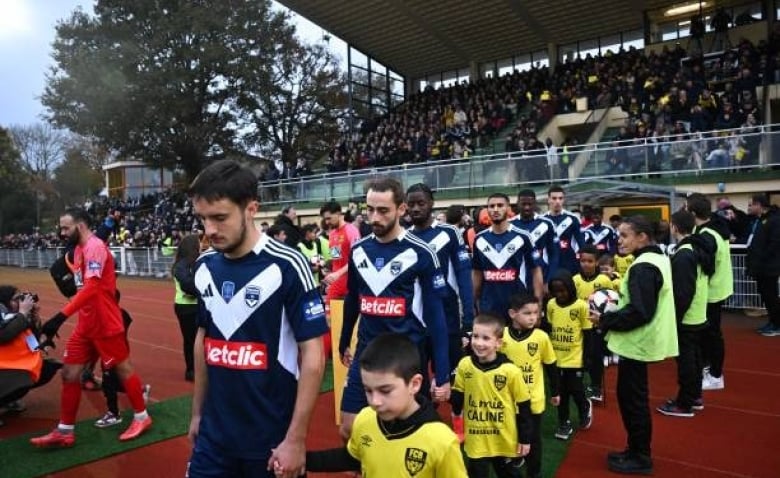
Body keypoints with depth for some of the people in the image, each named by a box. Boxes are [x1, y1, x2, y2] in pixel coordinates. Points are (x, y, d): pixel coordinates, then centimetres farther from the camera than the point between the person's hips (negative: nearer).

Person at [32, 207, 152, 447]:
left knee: (122, 369, 5)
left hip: (105, 324, -9)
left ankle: (141, 417, 22)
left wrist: (61, 316, -35)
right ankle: (64, 431, 18)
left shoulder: (95, 247, -19)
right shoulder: (79, 248, 12)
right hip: (86, 324, 9)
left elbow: (90, 288, -30)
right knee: (69, 373, 8)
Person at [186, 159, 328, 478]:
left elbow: (313, 356, -15)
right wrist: (197, 412, 14)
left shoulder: (287, 266, -18)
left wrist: (296, 439, -14)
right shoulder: (204, 267, -1)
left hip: (272, 438, -4)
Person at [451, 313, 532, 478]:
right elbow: (458, 396, 2)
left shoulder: (510, 371, -19)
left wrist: (525, 439, -1)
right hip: (475, 441, 1)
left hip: (505, 442, -1)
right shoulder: (464, 365, -12)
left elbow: (523, 406, -8)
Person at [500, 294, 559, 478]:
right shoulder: (501, 335, -12)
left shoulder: (541, 337, -12)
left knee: (533, 438, 13)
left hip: (533, 399, -1)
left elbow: (551, 366, 0)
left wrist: (555, 392, 7)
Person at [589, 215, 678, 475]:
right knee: (633, 397, 18)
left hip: (636, 343, -10)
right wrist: (611, 313, 9)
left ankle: (640, 458, 15)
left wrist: (605, 320, -16)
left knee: (632, 399, 2)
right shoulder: (656, 259, 11)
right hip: (640, 341, 10)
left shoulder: (643, 267, -21)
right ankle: (637, 451, 30)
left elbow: (639, 312, -26)